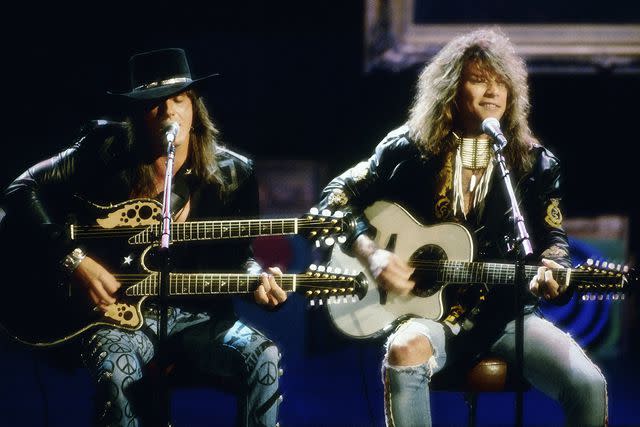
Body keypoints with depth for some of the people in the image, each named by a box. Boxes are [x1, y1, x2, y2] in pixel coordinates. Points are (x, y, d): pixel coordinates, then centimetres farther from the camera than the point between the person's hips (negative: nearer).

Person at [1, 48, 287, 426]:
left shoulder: (231, 174, 0)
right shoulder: (107, 151, -5)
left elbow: (235, 255, 9)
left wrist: (257, 277, -16)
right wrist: (75, 259, -16)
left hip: (197, 315, 2)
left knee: (264, 359, -25)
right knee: (115, 369, -36)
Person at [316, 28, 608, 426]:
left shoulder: (535, 163, 5)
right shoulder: (410, 149, 3)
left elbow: (552, 240, 8)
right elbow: (337, 198, 9)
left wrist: (549, 274, -17)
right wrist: (372, 253, -8)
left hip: (505, 314, 1)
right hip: (429, 313, -1)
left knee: (588, 383, -24)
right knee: (404, 352, -38)